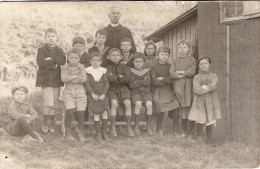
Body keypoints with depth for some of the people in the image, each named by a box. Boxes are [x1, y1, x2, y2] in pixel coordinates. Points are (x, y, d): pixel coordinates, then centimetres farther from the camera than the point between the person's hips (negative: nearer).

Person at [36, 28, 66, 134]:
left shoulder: (59, 50, 12)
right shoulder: (41, 50, 3)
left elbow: (63, 61, -8)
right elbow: (40, 62, -15)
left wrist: (51, 59, -16)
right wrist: (54, 65, -13)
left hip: (57, 79, 4)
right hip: (45, 79, -4)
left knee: (55, 103, 6)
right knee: (49, 102, -14)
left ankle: (51, 123, 19)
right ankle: (45, 123, 4)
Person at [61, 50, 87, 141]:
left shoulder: (81, 67, 5)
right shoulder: (65, 68, 4)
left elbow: (84, 79, -9)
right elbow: (63, 79, -12)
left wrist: (71, 78, -16)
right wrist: (76, 76, -15)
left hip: (80, 92, 1)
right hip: (69, 91, -1)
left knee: (81, 112, -1)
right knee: (70, 111, -12)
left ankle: (81, 132, 13)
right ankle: (67, 132, 4)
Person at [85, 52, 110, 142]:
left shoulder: (103, 71, 7)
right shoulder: (88, 71, 1)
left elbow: (107, 83, 4)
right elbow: (86, 84, -4)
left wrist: (103, 94, -10)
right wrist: (92, 94, -14)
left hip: (102, 94, 2)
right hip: (92, 95, -2)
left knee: (104, 111, -7)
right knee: (96, 112, -10)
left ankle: (104, 132, 5)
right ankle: (98, 132, 1)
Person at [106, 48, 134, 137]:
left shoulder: (124, 67, 11)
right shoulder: (108, 68, 8)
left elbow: (127, 79, -5)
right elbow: (109, 78, -12)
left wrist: (115, 77, -6)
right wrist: (120, 77, -5)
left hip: (123, 88, 2)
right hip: (112, 89, -1)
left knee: (128, 103, -23)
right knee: (114, 103, -28)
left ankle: (129, 127, -13)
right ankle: (113, 127, -17)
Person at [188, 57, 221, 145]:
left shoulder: (213, 76, 5)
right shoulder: (196, 77, 3)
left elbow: (214, 86, -14)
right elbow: (196, 90, -11)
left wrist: (204, 87, -12)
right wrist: (208, 89, -9)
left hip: (210, 102, 1)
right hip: (199, 102, -1)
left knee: (209, 123, 5)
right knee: (200, 122, -9)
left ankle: (209, 142, 19)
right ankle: (199, 138, 15)